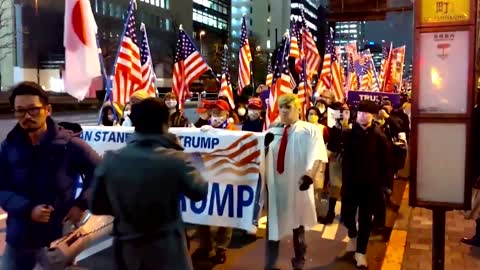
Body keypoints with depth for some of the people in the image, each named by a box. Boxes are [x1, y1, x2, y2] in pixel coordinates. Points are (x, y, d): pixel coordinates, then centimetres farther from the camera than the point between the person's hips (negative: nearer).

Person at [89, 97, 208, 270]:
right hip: (167, 252, -2)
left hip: (126, 251, 3)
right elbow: (200, 192, -2)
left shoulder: (110, 160, -11)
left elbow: (95, 206, 0)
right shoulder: (175, 160, -19)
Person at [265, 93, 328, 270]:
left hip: (298, 185, -2)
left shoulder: (311, 130, -5)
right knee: (273, 224, 10)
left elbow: (316, 156, -18)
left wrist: (309, 175, -33)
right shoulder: (272, 130, 6)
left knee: (298, 225, 16)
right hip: (275, 183, 2)